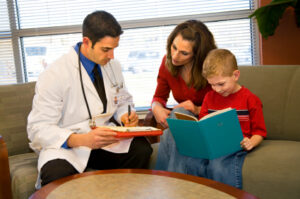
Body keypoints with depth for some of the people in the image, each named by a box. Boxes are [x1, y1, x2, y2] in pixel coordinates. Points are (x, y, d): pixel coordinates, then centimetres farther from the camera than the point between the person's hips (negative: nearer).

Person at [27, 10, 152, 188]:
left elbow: (123, 101, 21)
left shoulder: (113, 66, 5)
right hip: (66, 145, -5)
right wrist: (82, 140, -31)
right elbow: (39, 129, -15)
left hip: (105, 140, 6)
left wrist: (126, 115, -5)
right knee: (57, 175, -37)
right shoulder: (54, 75, -14)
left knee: (142, 149, -23)